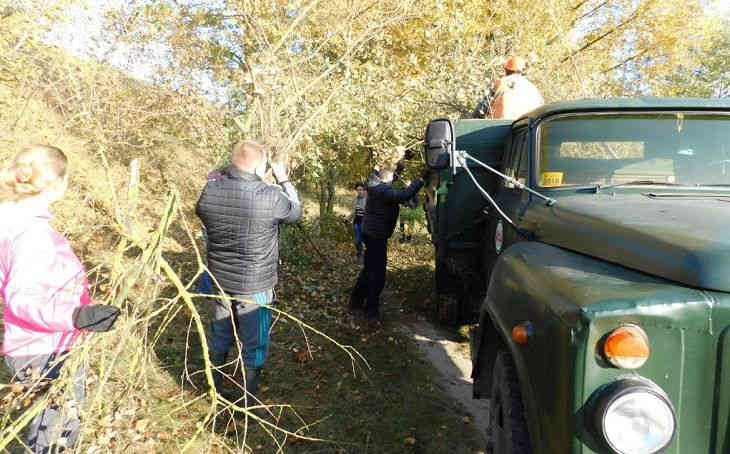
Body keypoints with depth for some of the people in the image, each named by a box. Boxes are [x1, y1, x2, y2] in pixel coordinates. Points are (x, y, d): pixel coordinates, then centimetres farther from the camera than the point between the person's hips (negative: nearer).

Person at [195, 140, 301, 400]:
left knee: (219, 337, 23)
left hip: (220, 279, 5)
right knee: (254, 345, 12)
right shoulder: (270, 197, -24)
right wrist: (283, 180, 10)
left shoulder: (210, 190, -11)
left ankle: (215, 391, 42)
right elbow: (295, 212, -3)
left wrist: (225, 174, 10)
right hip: (255, 285, -5)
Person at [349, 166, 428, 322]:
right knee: (378, 274, -3)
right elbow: (404, 195, -32)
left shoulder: (376, 187, 9)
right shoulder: (383, 190, -21)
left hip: (369, 233, 11)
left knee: (369, 269, 21)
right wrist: (421, 179, -27)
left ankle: (356, 302, 30)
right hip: (376, 236, -11)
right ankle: (371, 310, 4)